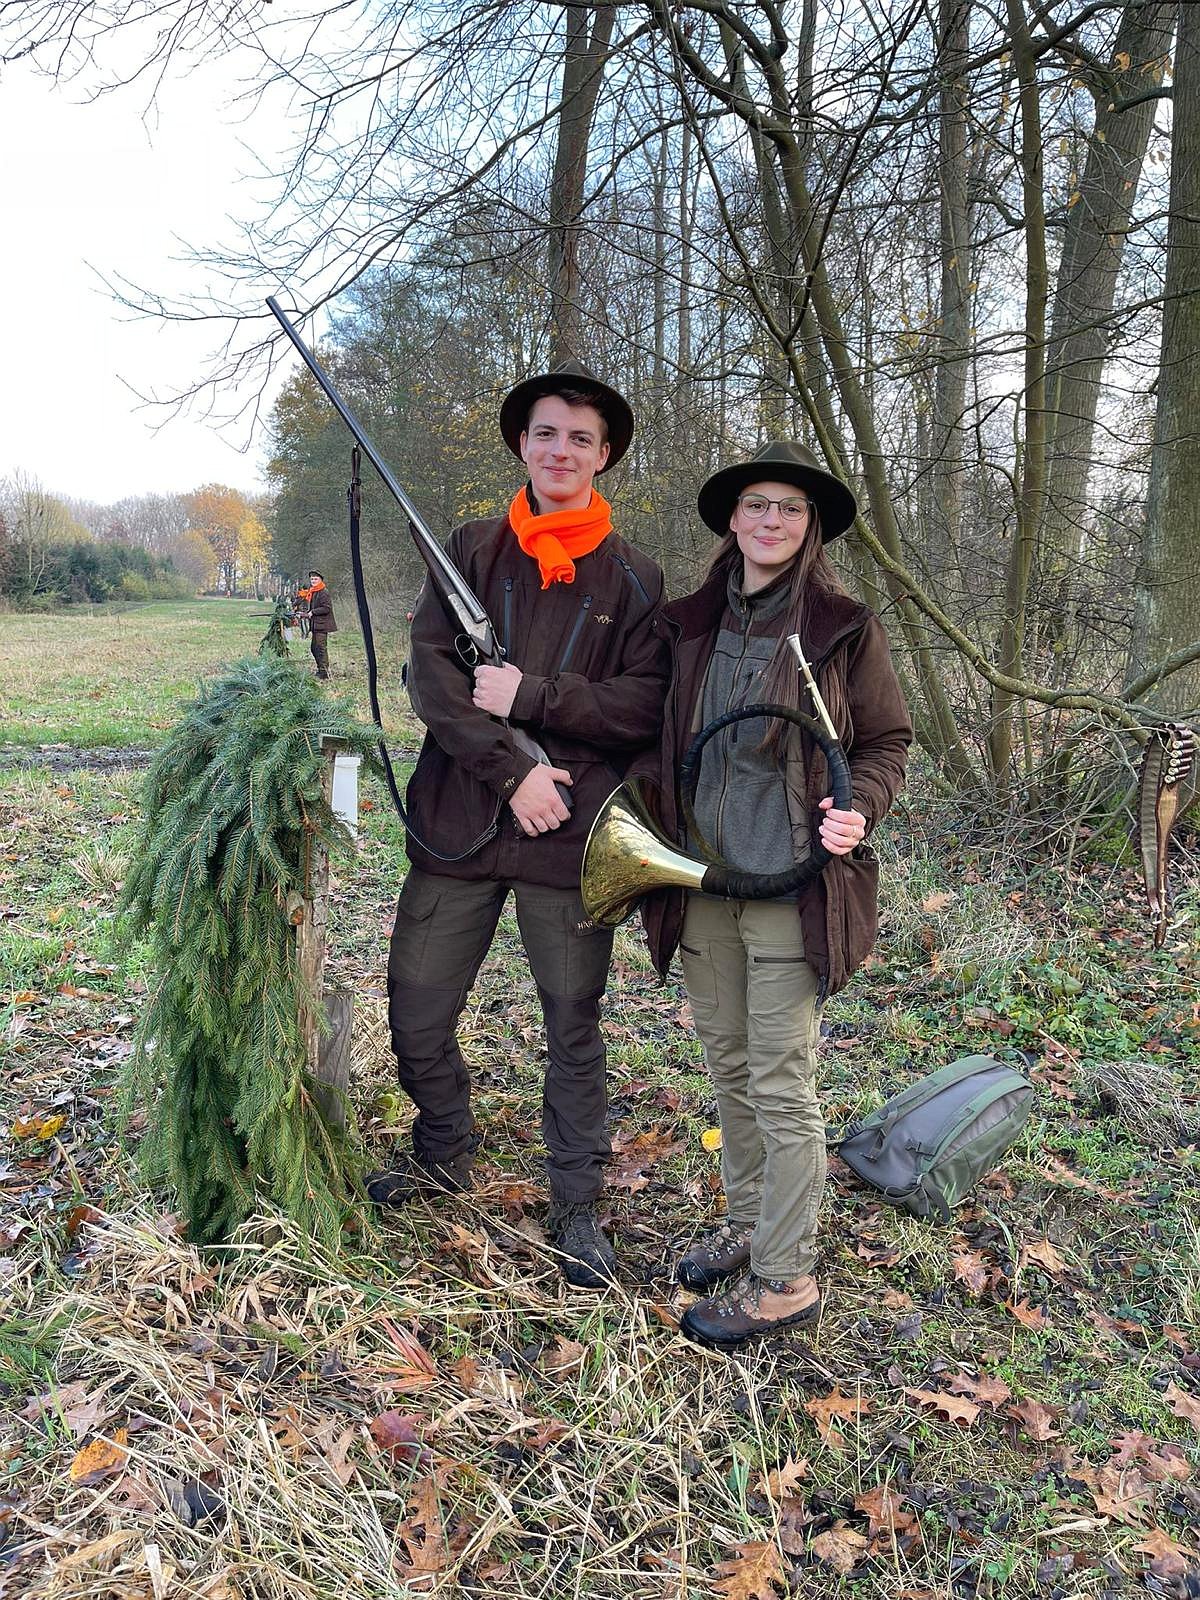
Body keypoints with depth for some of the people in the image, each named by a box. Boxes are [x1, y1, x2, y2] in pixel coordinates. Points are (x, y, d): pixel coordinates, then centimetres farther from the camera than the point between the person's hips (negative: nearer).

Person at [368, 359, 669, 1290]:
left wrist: (530, 698, -14)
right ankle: (447, 1155, 38)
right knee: (416, 1018, 11)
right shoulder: (470, 552, 6)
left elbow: (646, 705, -5)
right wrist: (511, 770, -15)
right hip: (458, 827, 2)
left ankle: (577, 1206, 26)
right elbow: (430, 676, -5)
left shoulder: (634, 579, 4)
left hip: (570, 836, -1)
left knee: (574, 1031, 8)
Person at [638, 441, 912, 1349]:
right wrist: (646, 809, 3)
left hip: (794, 883, -5)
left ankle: (786, 1280, 15)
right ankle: (747, 1226, 35)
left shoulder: (845, 628, -4)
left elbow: (889, 741, 2)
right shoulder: (694, 625, 9)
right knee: (729, 1066, 16)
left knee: (781, 1085, 0)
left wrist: (860, 809, -17)